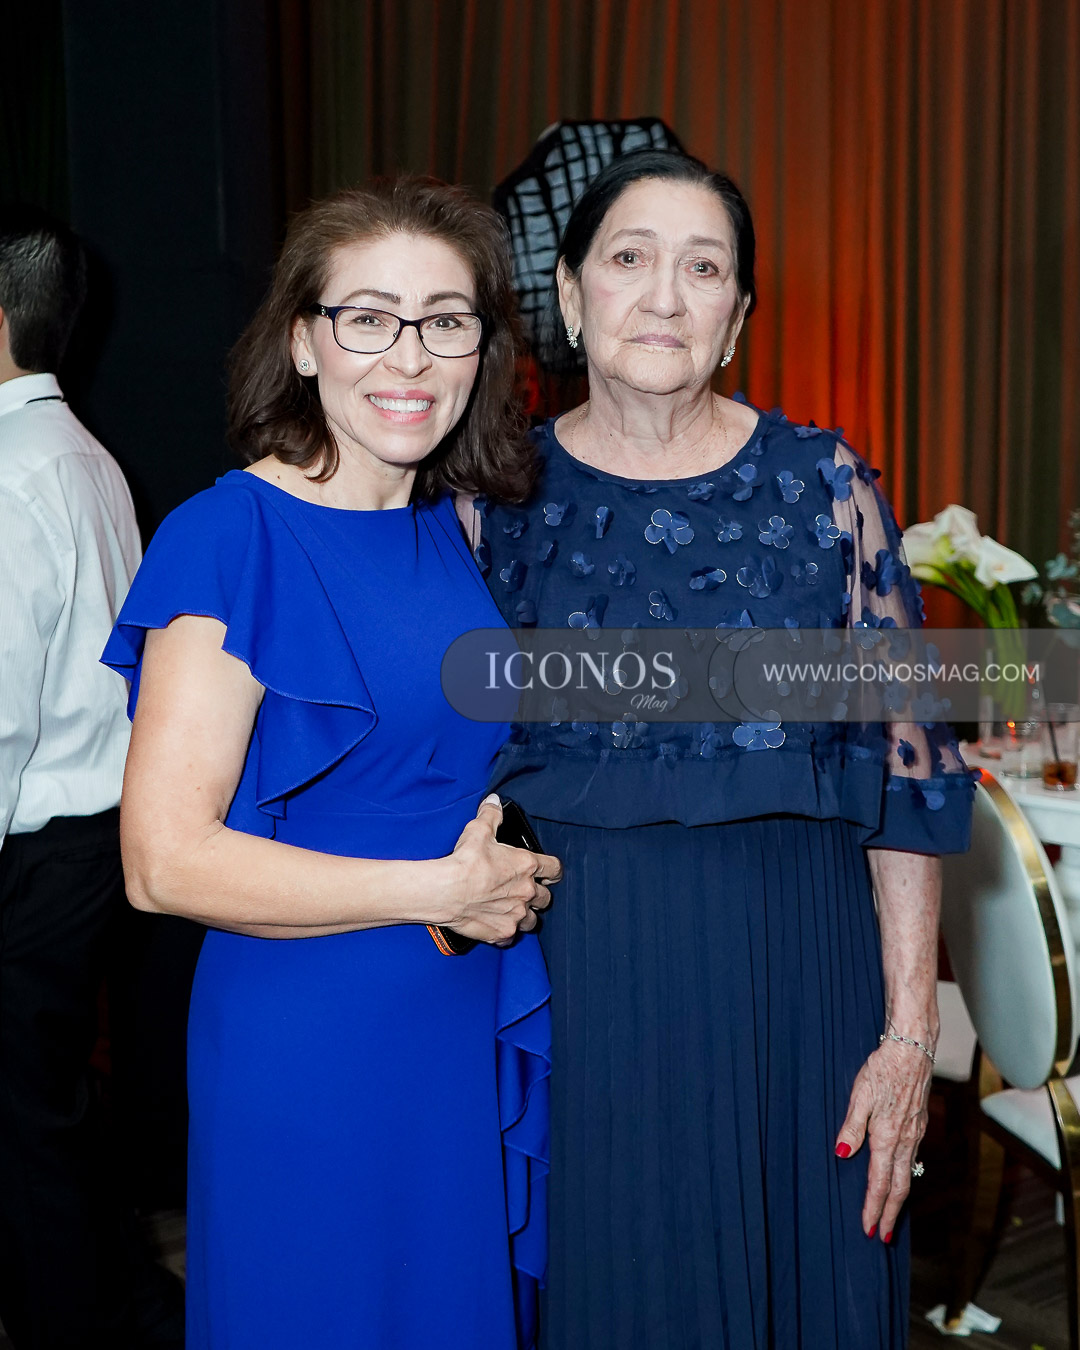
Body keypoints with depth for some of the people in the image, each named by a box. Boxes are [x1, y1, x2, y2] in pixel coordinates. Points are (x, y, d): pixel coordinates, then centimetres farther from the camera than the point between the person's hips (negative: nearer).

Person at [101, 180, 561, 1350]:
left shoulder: (446, 529, 6)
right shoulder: (233, 538, -16)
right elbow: (165, 861, -20)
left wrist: (507, 852, -1)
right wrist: (440, 891, -17)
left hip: (481, 1035, 7)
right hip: (312, 1046, -7)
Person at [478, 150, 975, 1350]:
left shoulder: (822, 482, -3)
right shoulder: (499, 494, 0)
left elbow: (905, 762, -2)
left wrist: (910, 1031, -5)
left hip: (784, 978, 0)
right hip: (564, 975, 1)